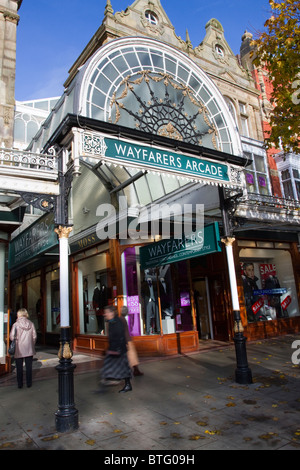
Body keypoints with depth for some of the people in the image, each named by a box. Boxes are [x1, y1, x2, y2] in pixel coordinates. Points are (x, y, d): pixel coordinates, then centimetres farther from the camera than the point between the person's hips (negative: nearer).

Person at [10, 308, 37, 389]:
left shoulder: (16, 324, -8)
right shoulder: (31, 324, -2)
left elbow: (11, 336, -11)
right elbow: (34, 336, 0)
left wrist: (15, 342, 9)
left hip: (19, 349, -2)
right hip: (29, 349, 2)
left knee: (19, 367, 10)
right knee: (29, 367, 11)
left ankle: (20, 384, 17)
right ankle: (29, 383, 17)